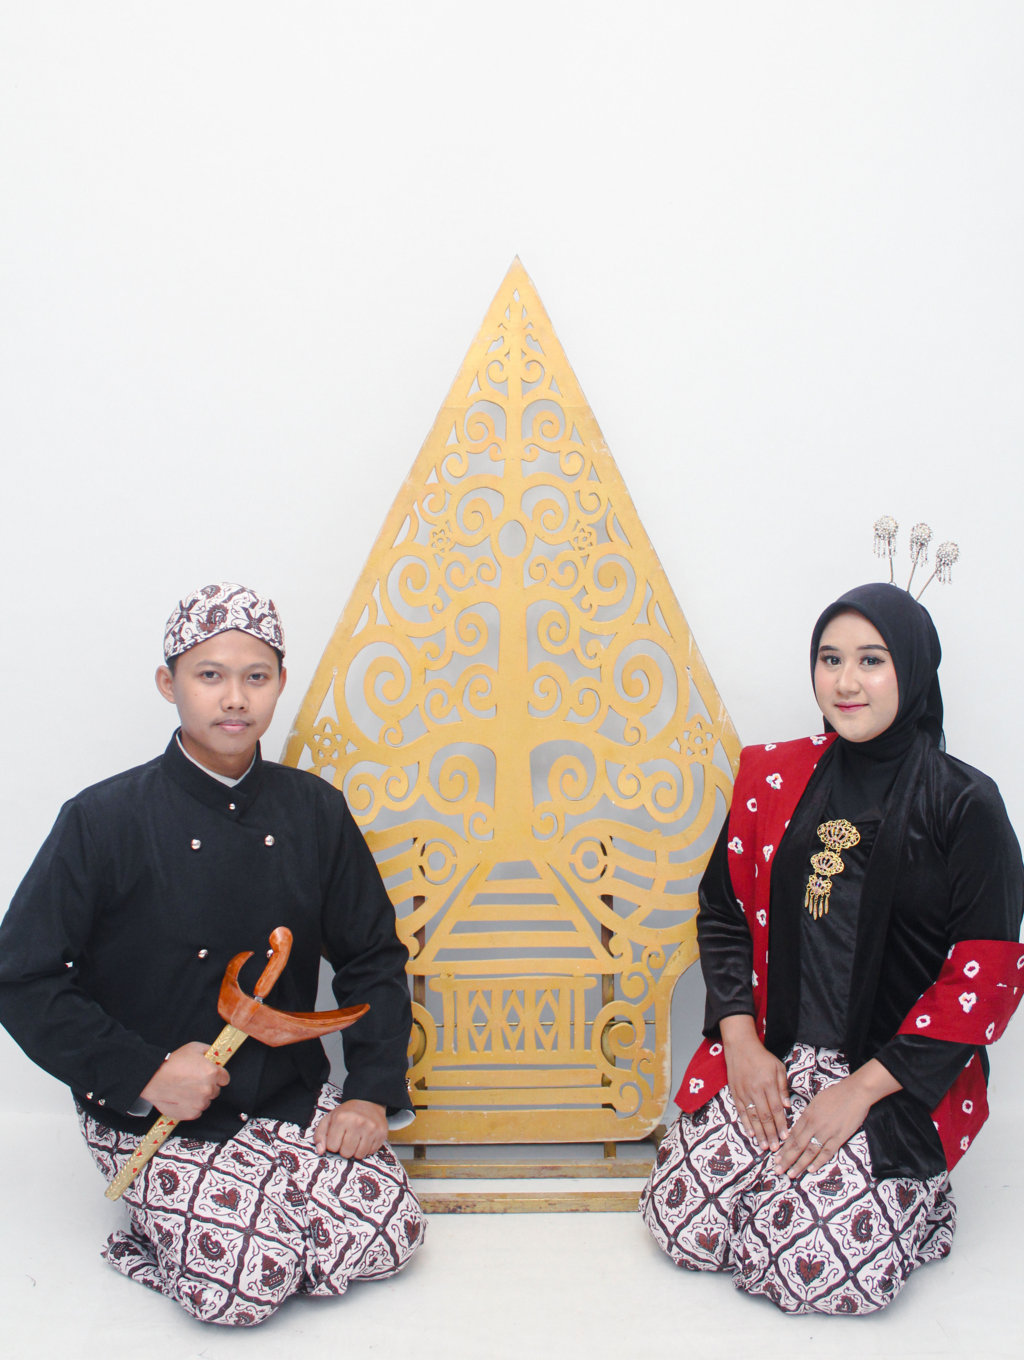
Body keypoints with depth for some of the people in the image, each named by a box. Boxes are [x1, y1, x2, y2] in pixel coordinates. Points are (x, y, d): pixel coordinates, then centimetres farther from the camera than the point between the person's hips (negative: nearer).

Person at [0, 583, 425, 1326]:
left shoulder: (313, 811, 0)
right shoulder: (105, 821, -11)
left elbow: (374, 957, 8)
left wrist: (371, 1093, -3)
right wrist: (144, 1074, -15)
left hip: (292, 1096, 4)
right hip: (152, 1115, -4)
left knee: (389, 1236, -12)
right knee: (242, 1281, -21)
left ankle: (235, 1198, 14)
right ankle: (167, 1214, 11)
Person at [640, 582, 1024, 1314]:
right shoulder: (775, 775, 5)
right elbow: (725, 911, 9)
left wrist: (863, 1088, -13)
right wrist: (741, 1041, -4)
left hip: (902, 1082, -3)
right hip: (770, 1059, 4)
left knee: (815, 1268, -18)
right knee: (682, 1224, -11)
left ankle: (910, 1195, 14)